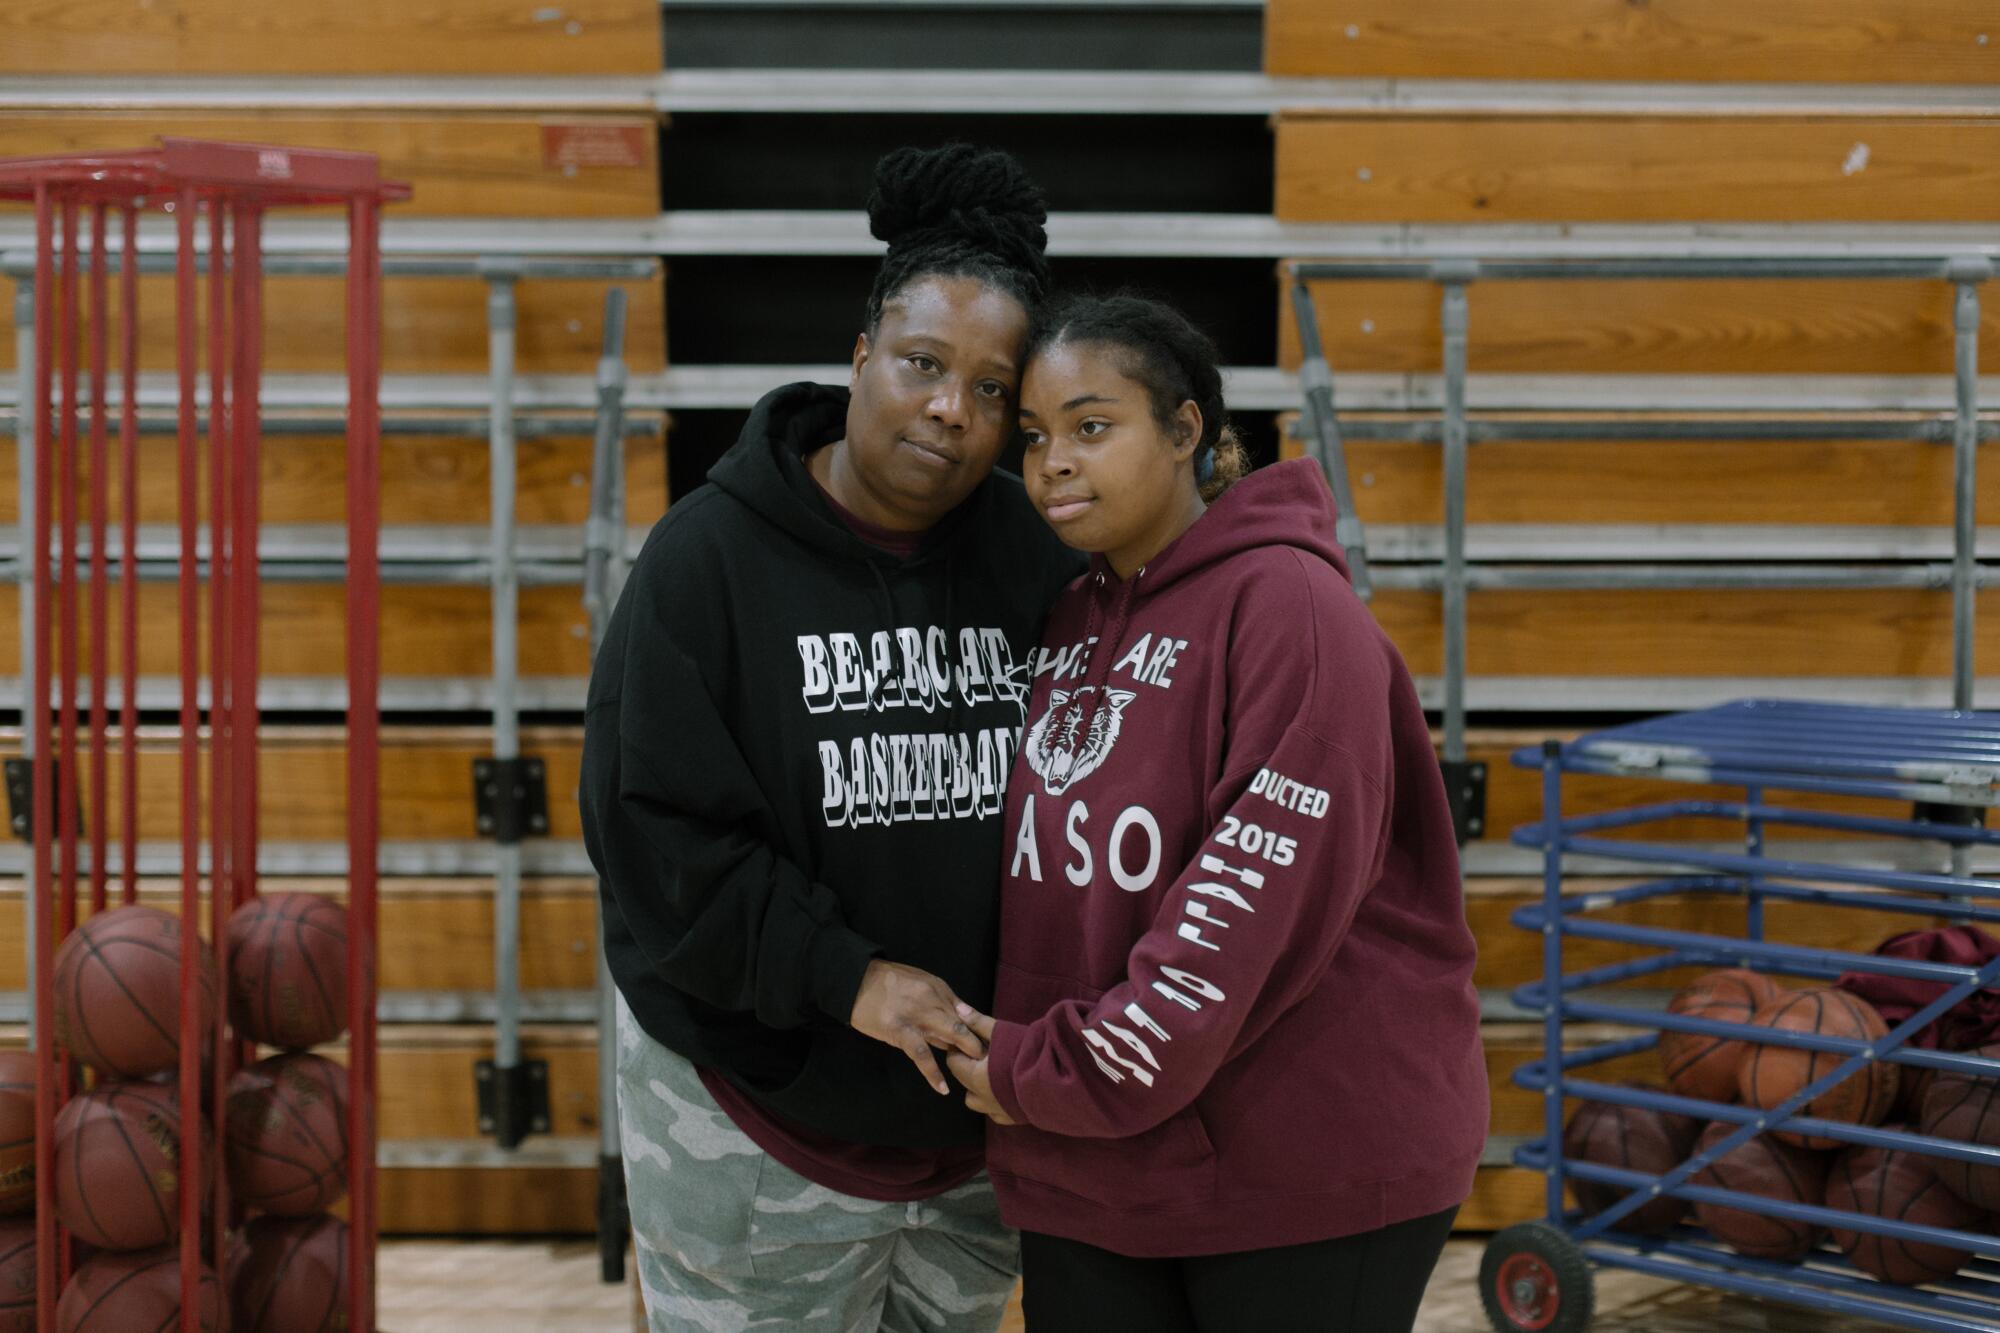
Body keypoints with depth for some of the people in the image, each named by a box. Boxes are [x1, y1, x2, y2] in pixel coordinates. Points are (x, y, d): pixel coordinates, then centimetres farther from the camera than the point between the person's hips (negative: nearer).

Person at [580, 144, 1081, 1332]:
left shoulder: (1038, 561, -1)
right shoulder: (712, 557, -9)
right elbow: (651, 825, -13)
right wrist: (842, 975, -20)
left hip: (978, 1125, 3)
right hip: (757, 1126, -3)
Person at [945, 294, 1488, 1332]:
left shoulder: (1285, 604, -12)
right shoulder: (1067, 625, 12)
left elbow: (1266, 895, -21)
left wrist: (1059, 1072, -17)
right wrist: (1019, 1056, 5)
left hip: (1303, 1171, -6)